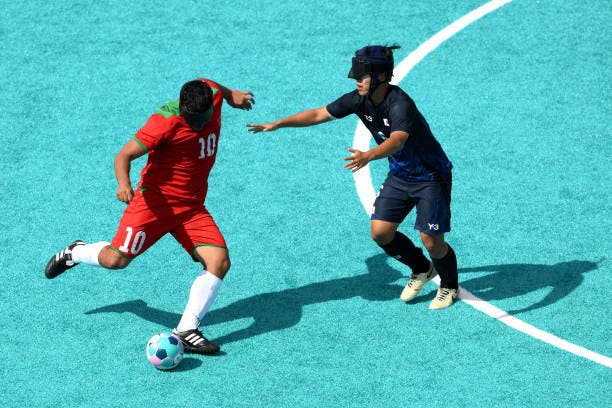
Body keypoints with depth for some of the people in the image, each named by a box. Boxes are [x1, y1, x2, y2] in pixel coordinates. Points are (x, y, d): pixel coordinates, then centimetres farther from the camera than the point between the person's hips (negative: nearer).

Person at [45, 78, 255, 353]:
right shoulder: (166, 121, -23)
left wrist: (231, 95, 39)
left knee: (220, 261, -13)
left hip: (192, 207, 6)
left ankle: (186, 331, -7)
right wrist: (124, 184, -44)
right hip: (156, 200, -5)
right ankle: (75, 253, 27)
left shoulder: (211, 93, -4)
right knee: (115, 259, -8)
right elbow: (124, 155, -26)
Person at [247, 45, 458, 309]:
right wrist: (278, 124, -1)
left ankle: (450, 286, 22)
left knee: (431, 240, -10)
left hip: (431, 177, -7)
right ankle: (421, 269, 25)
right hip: (399, 176, 7)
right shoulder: (361, 99, -9)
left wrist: (368, 156, -68)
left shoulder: (400, 104, -32)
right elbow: (320, 114, 1)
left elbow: (397, 140, -50)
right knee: (380, 232, -1)